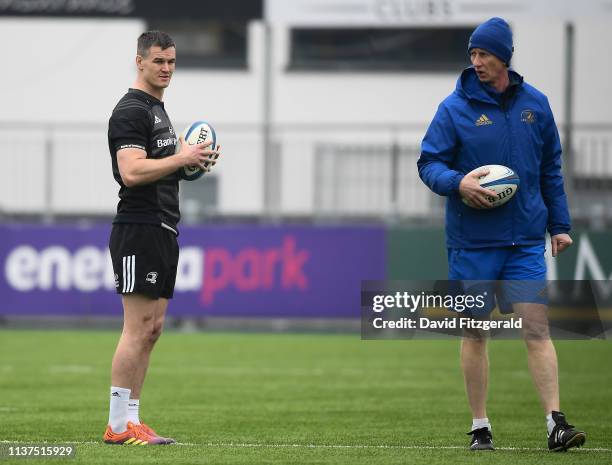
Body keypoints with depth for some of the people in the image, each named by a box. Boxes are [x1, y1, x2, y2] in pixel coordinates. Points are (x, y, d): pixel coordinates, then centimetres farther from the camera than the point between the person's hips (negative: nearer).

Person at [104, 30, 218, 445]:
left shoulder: (159, 110, 20)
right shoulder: (131, 111, -11)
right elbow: (132, 172, -23)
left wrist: (195, 162, 11)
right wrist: (182, 157, -19)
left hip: (163, 232, 10)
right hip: (139, 230, -10)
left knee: (151, 329, 9)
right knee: (138, 328, -11)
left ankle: (131, 419, 11)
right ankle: (119, 425, -8)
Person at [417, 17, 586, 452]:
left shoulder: (535, 103, 6)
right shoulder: (455, 107, -3)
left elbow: (551, 169, 14)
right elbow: (428, 163, -3)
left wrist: (560, 225, 11)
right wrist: (457, 183, -23)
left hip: (526, 240, 1)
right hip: (472, 241, -1)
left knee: (537, 329, -7)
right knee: (475, 333, 6)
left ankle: (556, 423, -11)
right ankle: (480, 426, 15)